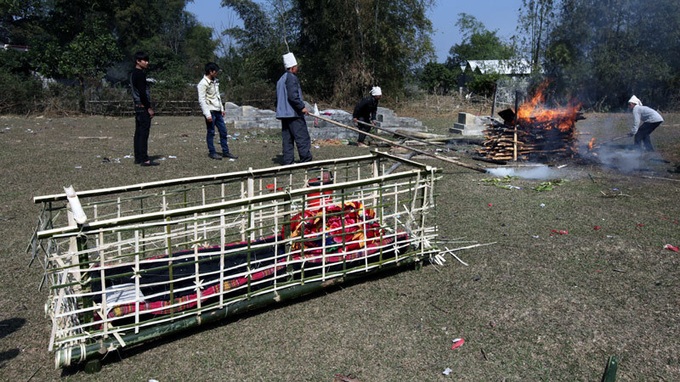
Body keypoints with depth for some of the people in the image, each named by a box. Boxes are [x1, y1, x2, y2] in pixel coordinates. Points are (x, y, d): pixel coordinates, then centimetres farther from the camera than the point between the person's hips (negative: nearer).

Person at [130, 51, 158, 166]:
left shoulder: (134, 74, 19)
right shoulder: (140, 74, -13)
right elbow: (142, 93, -19)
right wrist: (149, 108, -16)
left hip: (138, 106, 10)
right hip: (143, 107, -10)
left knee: (138, 132, 10)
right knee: (144, 132, -11)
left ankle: (138, 158, 14)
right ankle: (144, 159, -12)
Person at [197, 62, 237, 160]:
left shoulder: (215, 81, 13)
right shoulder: (203, 83, -13)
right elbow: (202, 100, -17)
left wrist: (222, 108, 18)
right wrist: (207, 114, -22)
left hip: (217, 111, 8)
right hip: (210, 111, -8)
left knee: (223, 131, 9)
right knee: (211, 132, 1)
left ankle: (226, 151, 16)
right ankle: (212, 152, 11)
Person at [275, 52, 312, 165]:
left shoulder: (281, 79, 21)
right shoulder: (291, 78, -10)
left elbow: (278, 98, 24)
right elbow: (293, 96, -20)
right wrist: (302, 107, -15)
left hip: (284, 114, 10)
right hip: (294, 113, -10)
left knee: (287, 139, 9)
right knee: (303, 139, -6)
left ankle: (288, 162, 8)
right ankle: (306, 161, -6)